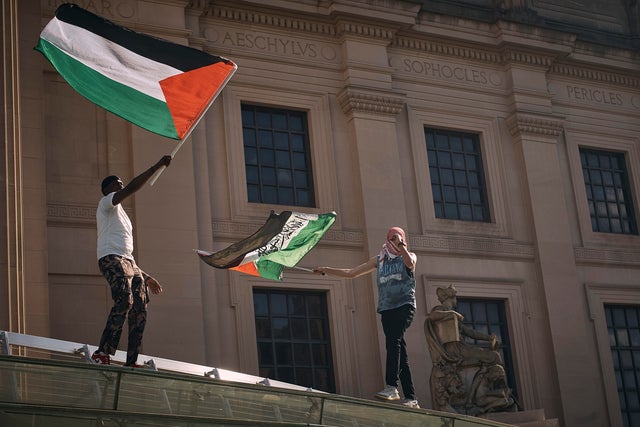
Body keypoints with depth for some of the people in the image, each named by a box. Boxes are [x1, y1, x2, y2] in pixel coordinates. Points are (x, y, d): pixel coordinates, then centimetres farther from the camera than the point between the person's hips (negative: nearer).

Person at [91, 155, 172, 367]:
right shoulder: (107, 203, 9)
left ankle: (131, 361, -6)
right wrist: (157, 166, -11)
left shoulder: (119, 213, 34)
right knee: (124, 301, -28)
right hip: (111, 259, -9)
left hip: (128, 262, 9)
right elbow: (132, 187, -10)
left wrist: (146, 277, 28)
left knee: (140, 309, -4)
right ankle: (102, 353, -31)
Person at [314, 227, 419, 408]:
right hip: (386, 308, 5)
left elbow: (410, 264, -16)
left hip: (404, 305, -5)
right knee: (399, 353, 0)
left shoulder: (409, 256, 10)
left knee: (393, 339, -28)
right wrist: (326, 270, 16)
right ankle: (411, 399, -1)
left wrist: (400, 245, -22)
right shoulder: (379, 260, 21)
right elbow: (351, 273, 22)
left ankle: (391, 387, -39)